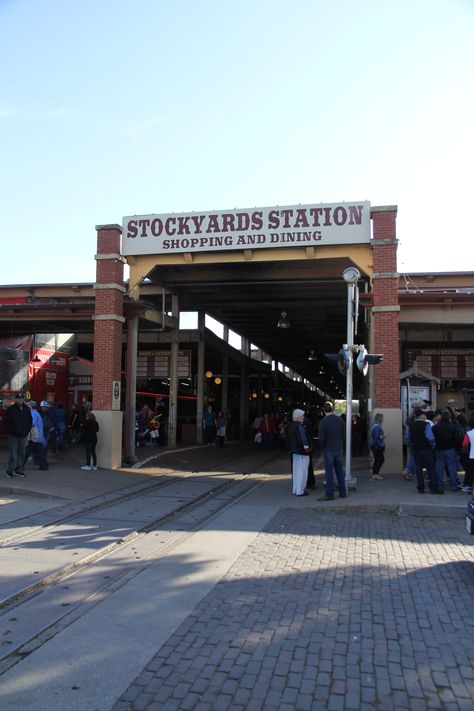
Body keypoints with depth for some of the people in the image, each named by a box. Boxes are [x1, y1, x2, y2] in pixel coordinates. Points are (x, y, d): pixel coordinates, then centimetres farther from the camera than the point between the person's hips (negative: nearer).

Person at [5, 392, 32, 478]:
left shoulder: (27, 409, 11)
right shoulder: (10, 409, -2)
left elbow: (30, 421, 18)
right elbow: (8, 421, -5)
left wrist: (27, 430, 5)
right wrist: (14, 430, -11)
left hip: (23, 435, 4)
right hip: (13, 435, -4)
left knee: (22, 453, 7)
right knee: (13, 453, -6)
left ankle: (19, 470, 15)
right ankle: (10, 470, 0)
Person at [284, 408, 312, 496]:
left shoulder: (290, 426, 9)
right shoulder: (299, 426, -20)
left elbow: (286, 438, 16)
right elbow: (302, 439, -26)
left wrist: (289, 448, 22)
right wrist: (306, 448, -17)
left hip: (294, 452, 9)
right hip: (302, 452, -9)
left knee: (295, 471, 16)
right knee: (302, 471, -2)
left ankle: (295, 489, 24)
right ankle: (300, 491, 1)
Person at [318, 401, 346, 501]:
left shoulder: (323, 422, -15)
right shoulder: (340, 420, 2)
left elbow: (322, 437, -15)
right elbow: (344, 435, 6)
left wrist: (323, 447, 1)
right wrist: (341, 445, 15)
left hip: (328, 450, -5)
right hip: (339, 449, 5)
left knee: (329, 472, 0)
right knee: (340, 471, 13)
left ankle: (329, 494, 2)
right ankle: (342, 492, 18)